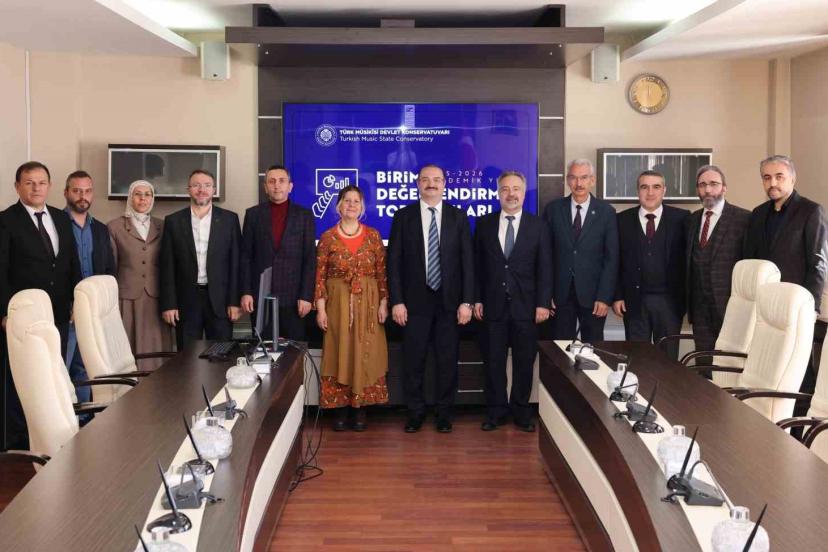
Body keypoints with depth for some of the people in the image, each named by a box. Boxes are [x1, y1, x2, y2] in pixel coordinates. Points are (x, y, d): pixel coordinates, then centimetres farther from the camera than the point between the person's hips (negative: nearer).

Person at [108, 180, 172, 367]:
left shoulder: (162, 226, 10)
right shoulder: (115, 227, 3)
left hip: (156, 299, 2)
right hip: (128, 299, -2)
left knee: (156, 349, 1)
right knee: (128, 350, -1)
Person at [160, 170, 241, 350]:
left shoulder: (229, 219, 4)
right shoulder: (173, 221, 5)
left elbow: (236, 262, 2)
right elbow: (167, 266, 4)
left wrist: (235, 301, -4)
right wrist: (168, 304, -2)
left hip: (220, 300, 0)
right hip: (186, 301, 0)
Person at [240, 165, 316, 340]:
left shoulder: (305, 215, 4)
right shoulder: (253, 214, 7)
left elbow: (310, 259, 0)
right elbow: (245, 256, 5)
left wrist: (306, 296, -7)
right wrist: (245, 292, -3)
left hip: (293, 297, -1)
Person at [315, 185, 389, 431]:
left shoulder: (373, 236, 3)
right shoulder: (328, 237, 1)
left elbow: (382, 272, 4)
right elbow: (320, 275, 0)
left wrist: (383, 303, -3)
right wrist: (320, 308, -6)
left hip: (368, 303, 1)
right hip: (338, 303, -1)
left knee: (366, 354, 3)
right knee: (339, 354, 3)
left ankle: (361, 407, 13)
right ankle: (341, 408, 12)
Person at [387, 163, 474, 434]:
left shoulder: (458, 217, 5)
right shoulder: (403, 216, 3)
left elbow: (467, 261, 2)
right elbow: (394, 261, 1)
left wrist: (467, 301, -5)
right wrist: (397, 301, -7)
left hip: (449, 301, 1)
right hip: (415, 300, 0)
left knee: (447, 361, 6)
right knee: (414, 361, 5)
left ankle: (444, 413, 19)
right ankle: (415, 412, 19)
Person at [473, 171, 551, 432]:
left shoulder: (538, 226, 2)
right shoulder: (484, 224, 5)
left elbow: (544, 268, 0)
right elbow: (477, 265, 6)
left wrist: (543, 303, -7)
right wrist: (476, 299, 0)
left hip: (526, 306, -1)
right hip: (493, 304, 1)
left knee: (524, 361, 7)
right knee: (494, 361, 6)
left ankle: (521, 411, 19)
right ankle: (496, 411, 17)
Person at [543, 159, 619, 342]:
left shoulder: (606, 212, 0)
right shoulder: (553, 209, 3)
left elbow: (611, 258, -2)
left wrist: (604, 297, -8)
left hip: (592, 294, -1)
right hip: (560, 293, 1)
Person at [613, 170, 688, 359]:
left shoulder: (681, 218, 0)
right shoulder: (623, 220, 4)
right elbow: (616, 261, 4)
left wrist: (686, 296, -5)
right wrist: (617, 296, -1)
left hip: (669, 301, -1)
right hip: (634, 301, 1)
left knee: (668, 357, 8)